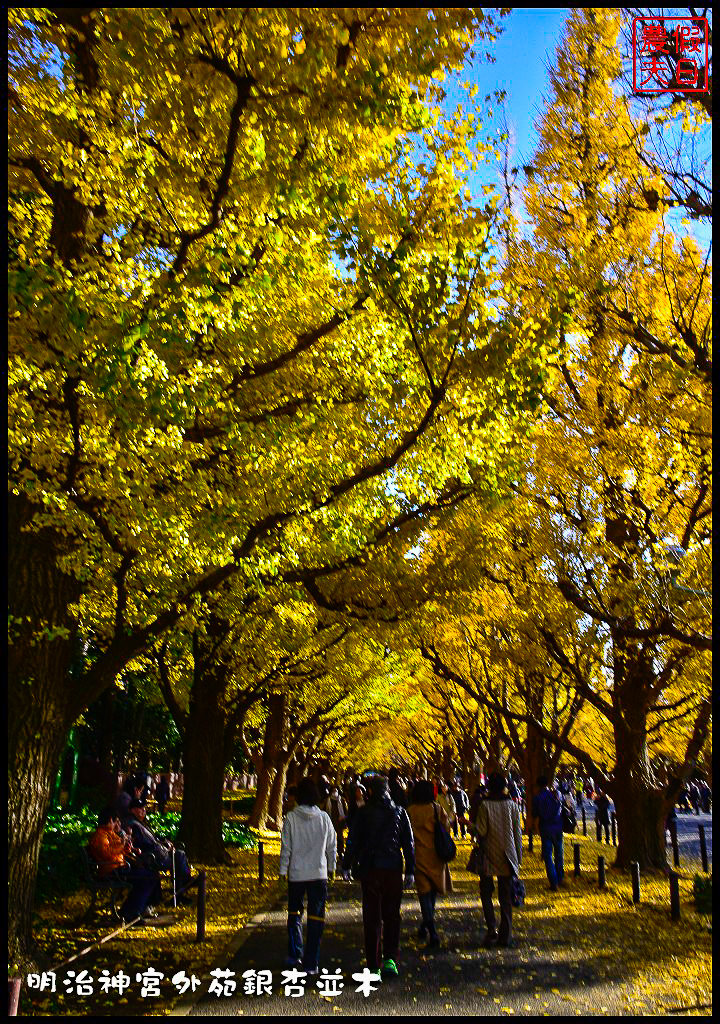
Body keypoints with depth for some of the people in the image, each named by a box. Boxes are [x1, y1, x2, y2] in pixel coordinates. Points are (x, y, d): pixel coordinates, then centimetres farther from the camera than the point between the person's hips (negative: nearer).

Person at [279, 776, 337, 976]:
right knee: (316, 917, 5)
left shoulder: (291, 817, -9)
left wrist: (283, 869, 6)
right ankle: (311, 963, 5)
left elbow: (286, 847, -6)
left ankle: (294, 954, 21)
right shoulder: (324, 818, -4)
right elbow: (332, 846, 4)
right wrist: (331, 867, 18)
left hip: (296, 874, 0)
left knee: (294, 912, 19)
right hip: (319, 874, 1)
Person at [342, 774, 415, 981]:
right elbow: (408, 843, 4)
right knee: (392, 916, 15)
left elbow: (352, 841, -1)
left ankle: (374, 967, 3)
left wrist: (347, 866, 7)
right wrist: (410, 871, 8)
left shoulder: (363, 813, -1)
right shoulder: (399, 812, 4)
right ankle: (390, 959, 6)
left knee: (372, 919, 4)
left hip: (370, 870, -1)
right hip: (393, 870, 2)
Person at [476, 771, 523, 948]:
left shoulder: (484, 806, -10)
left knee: (486, 894, 10)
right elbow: (518, 833, 3)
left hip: (489, 856, -3)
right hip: (507, 857, 3)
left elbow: (481, 831, -14)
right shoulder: (512, 806, -1)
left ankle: (492, 930, -3)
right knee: (505, 896, 10)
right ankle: (505, 935, 11)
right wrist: (518, 857, 11)